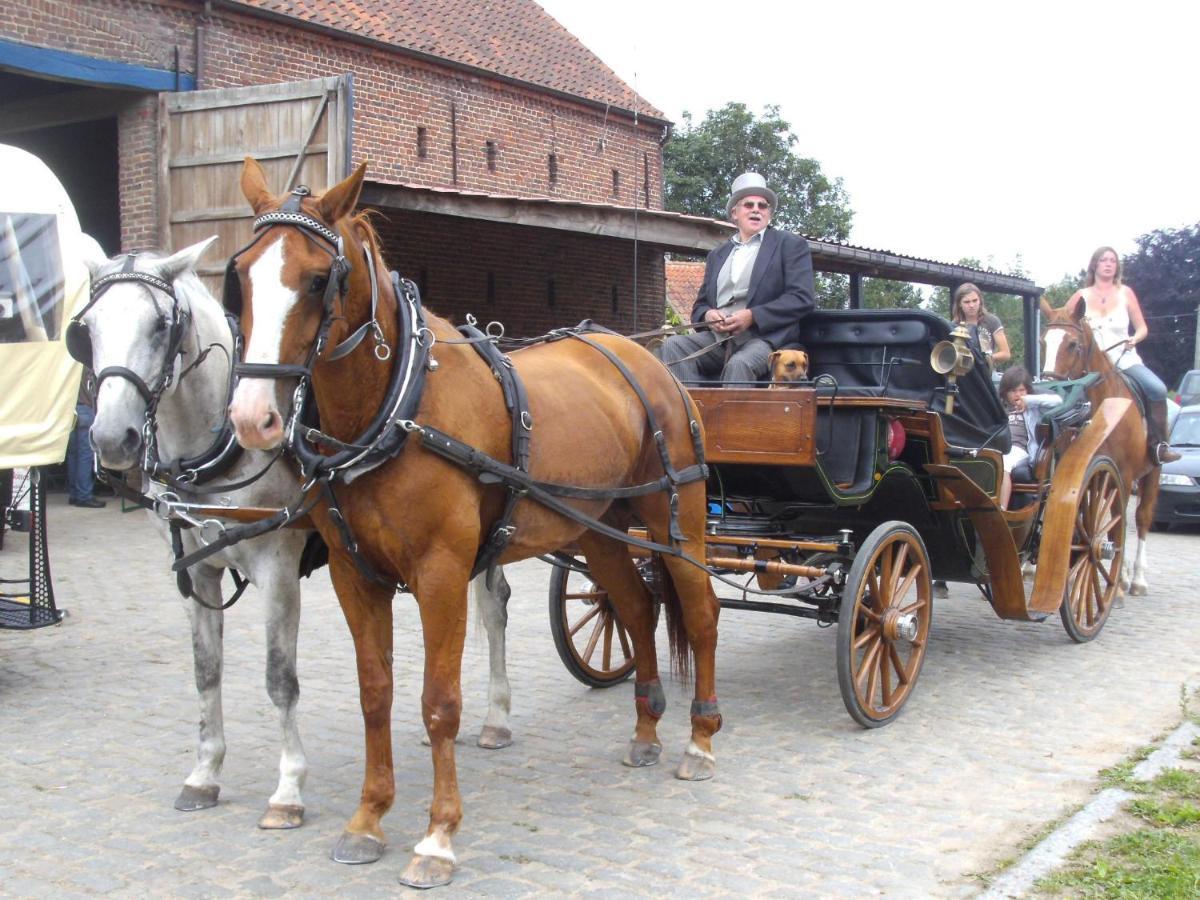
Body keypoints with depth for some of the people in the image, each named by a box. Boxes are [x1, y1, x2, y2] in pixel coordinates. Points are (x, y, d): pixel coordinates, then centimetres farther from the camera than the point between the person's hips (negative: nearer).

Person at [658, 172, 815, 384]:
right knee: (673, 346, -23)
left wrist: (752, 316, -14)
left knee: (739, 364, -37)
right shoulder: (717, 255, 26)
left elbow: (802, 298, -2)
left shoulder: (791, 245, 11)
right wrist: (708, 315, -3)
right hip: (718, 338, 5)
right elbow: (700, 305, 24)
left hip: (765, 336, -4)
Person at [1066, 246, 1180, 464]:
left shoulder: (1125, 293, 6)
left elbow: (1142, 328, 8)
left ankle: (1158, 444, -15)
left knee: (1158, 389, -24)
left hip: (1125, 360, 0)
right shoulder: (1081, 296, 5)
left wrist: (1135, 339, -13)